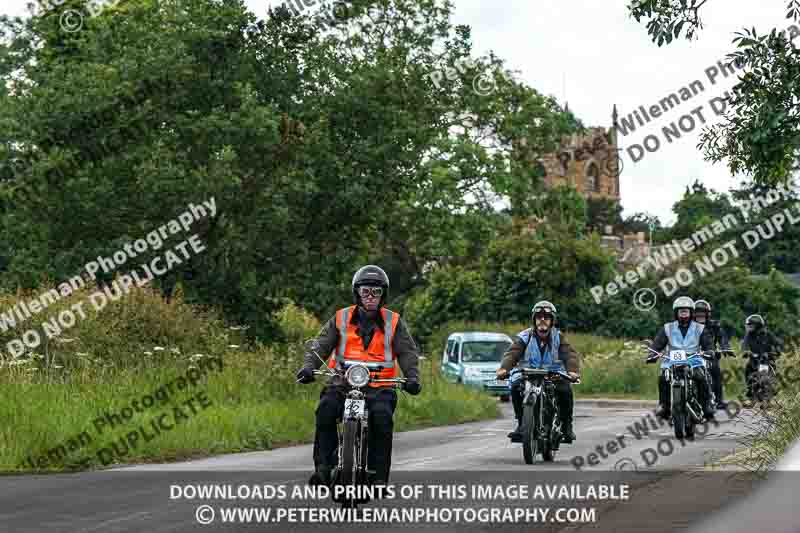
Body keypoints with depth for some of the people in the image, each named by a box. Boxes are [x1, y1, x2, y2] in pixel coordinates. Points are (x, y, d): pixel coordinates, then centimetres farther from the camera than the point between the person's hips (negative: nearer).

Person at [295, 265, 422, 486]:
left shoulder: (393, 322, 11)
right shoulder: (341, 319, 11)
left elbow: (408, 352, 5)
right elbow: (321, 346, 5)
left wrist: (412, 377, -13)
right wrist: (308, 367, -14)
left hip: (380, 386, -1)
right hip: (343, 382, 1)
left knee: (382, 417, -30)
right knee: (325, 410, -28)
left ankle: (379, 475, -22)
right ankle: (323, 467, -22)